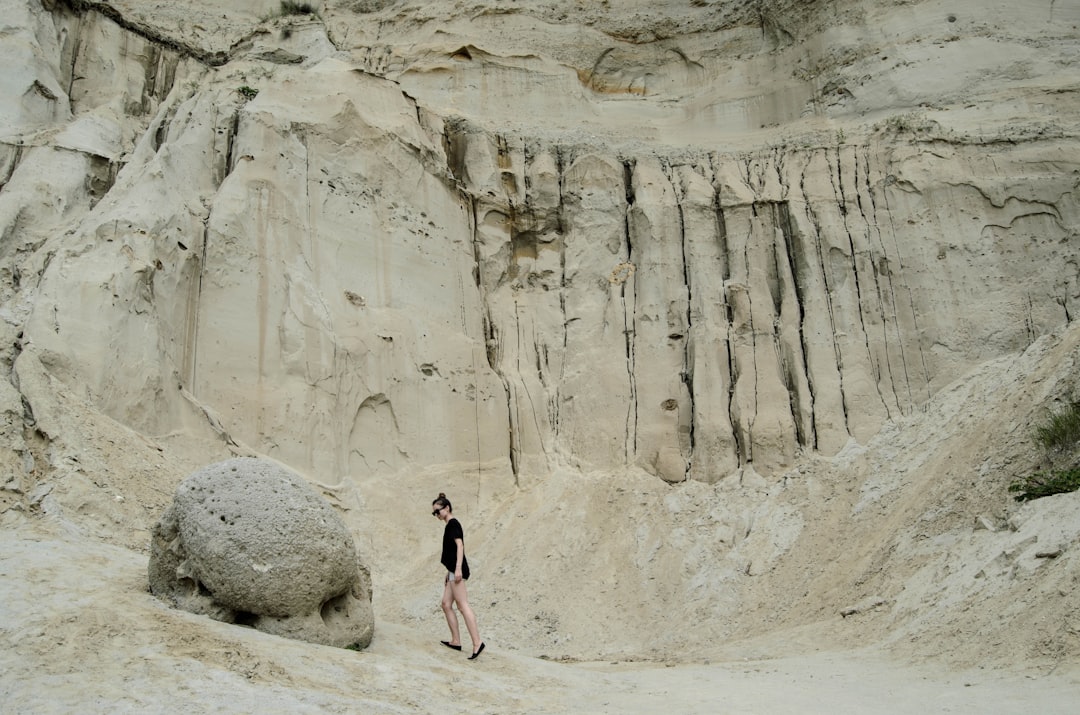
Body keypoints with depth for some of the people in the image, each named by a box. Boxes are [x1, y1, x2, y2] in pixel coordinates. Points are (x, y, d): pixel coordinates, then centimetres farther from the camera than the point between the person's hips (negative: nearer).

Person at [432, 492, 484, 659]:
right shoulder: (450, 526, 20)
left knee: (462, 606, -13)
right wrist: (448, 572, 25)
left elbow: (459, 545, -18)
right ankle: (455, 641, 13)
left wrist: (458, 568, -26)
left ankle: (477, 643, -17)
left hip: (457, 570, -10)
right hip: (453, 571, 10)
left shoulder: (453, 523, -7)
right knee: (446, 604, 11)